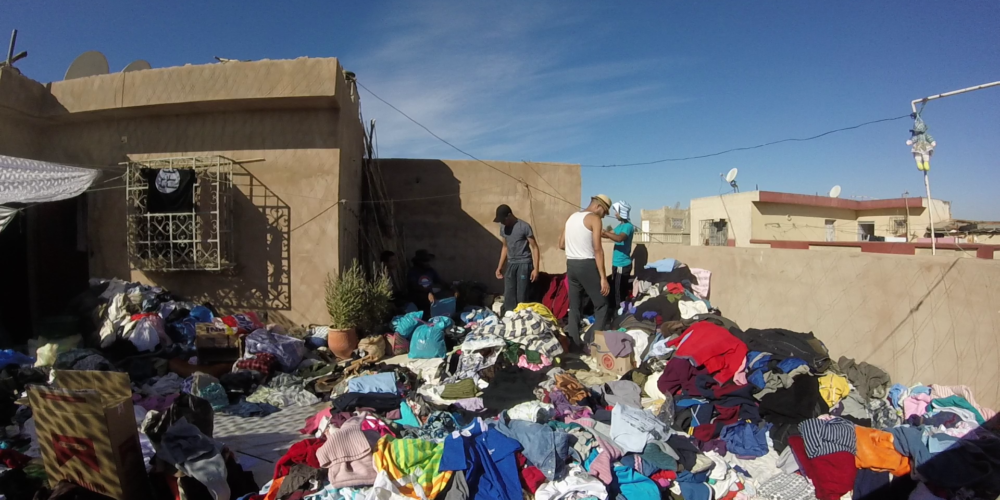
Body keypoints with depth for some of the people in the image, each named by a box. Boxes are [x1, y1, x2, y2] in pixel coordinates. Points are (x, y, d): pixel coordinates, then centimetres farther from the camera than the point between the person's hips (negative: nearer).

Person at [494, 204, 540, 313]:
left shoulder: (524, 226, -13)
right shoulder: (503, 227, 6)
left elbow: (534, 247, -10)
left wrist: (535, 268, -14)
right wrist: (499, 267, 16)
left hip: (524, 263, -6)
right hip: (511, 264, 6)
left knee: (521, 296, -6)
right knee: (508, 295, 3)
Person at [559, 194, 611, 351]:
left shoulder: (571, 217, 14)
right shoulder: (594, 219, -8)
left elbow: (561, 244, 15)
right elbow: (597, 249, -15)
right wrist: (603, 277, -16)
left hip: (571, 265, 7)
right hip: (587, 265, -7)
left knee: (574, 306, 12)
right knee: (601, 305, 3)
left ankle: (574, 344, 14)